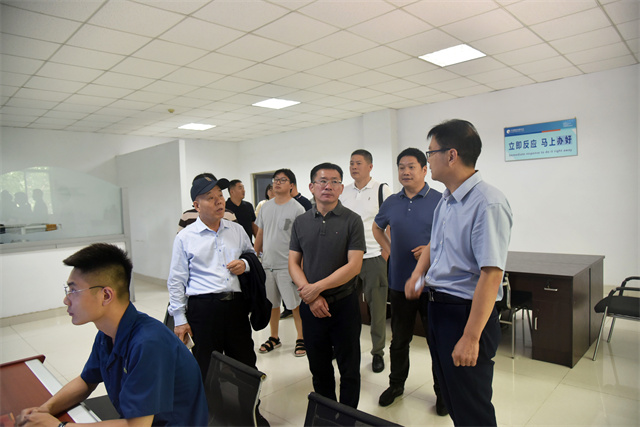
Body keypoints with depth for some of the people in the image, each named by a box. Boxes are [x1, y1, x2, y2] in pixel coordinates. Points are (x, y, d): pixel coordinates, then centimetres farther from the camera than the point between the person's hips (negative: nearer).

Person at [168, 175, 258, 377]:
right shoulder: (184, 237, 0)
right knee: (207, 370, 9)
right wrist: (179, 319, 0)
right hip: (203, 308, -3)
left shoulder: (237, 230, 9)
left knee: (246, 365, 12)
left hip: (236, 305, 3)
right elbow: (176, 281, 2)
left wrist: (245, 264, -2)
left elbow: (253, 255, 22)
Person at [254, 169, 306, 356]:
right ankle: (274, 338, 31)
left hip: (288, 266, -5)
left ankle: (301, 338, 18)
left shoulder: (297, 209, -8)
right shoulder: (266, 207, 9)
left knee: (295, 304, 2)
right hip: (267, 265, 5)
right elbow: (260, 235, 16)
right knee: (271, 303, 15)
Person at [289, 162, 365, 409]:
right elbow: (293, 263, 3)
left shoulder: (351, 220, -7)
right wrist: (310, 297, -10)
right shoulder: (301, 222, 4)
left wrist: (318, 287, -17)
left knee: (349, 369, 10)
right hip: (310, 306, 4)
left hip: (344, 304, -3)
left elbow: (354, 265, -14)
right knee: (319, 368, 18)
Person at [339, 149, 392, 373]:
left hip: (373, 257, -3)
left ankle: (378, 352, 20)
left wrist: (386, 251, -9)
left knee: (377, 307, 5)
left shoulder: (382, 190, -2)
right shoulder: (343, 192, 10)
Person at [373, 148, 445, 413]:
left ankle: (442, 392, 27)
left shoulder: (440, 201, -7)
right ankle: (396, 384, 36)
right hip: (399, 282, 4)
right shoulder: (391, 203, 7)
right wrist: (389, 249, 10)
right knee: (399, 339, 17)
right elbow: (377, 227, 24)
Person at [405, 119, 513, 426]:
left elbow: (491, 275, -26)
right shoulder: (446, 200, 8)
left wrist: (471, 337, -27)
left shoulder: (487, 204, -22)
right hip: (437, 306, 9)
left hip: (466, 311, -9)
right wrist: (418, 273, 8)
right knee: (451, 398, 24)